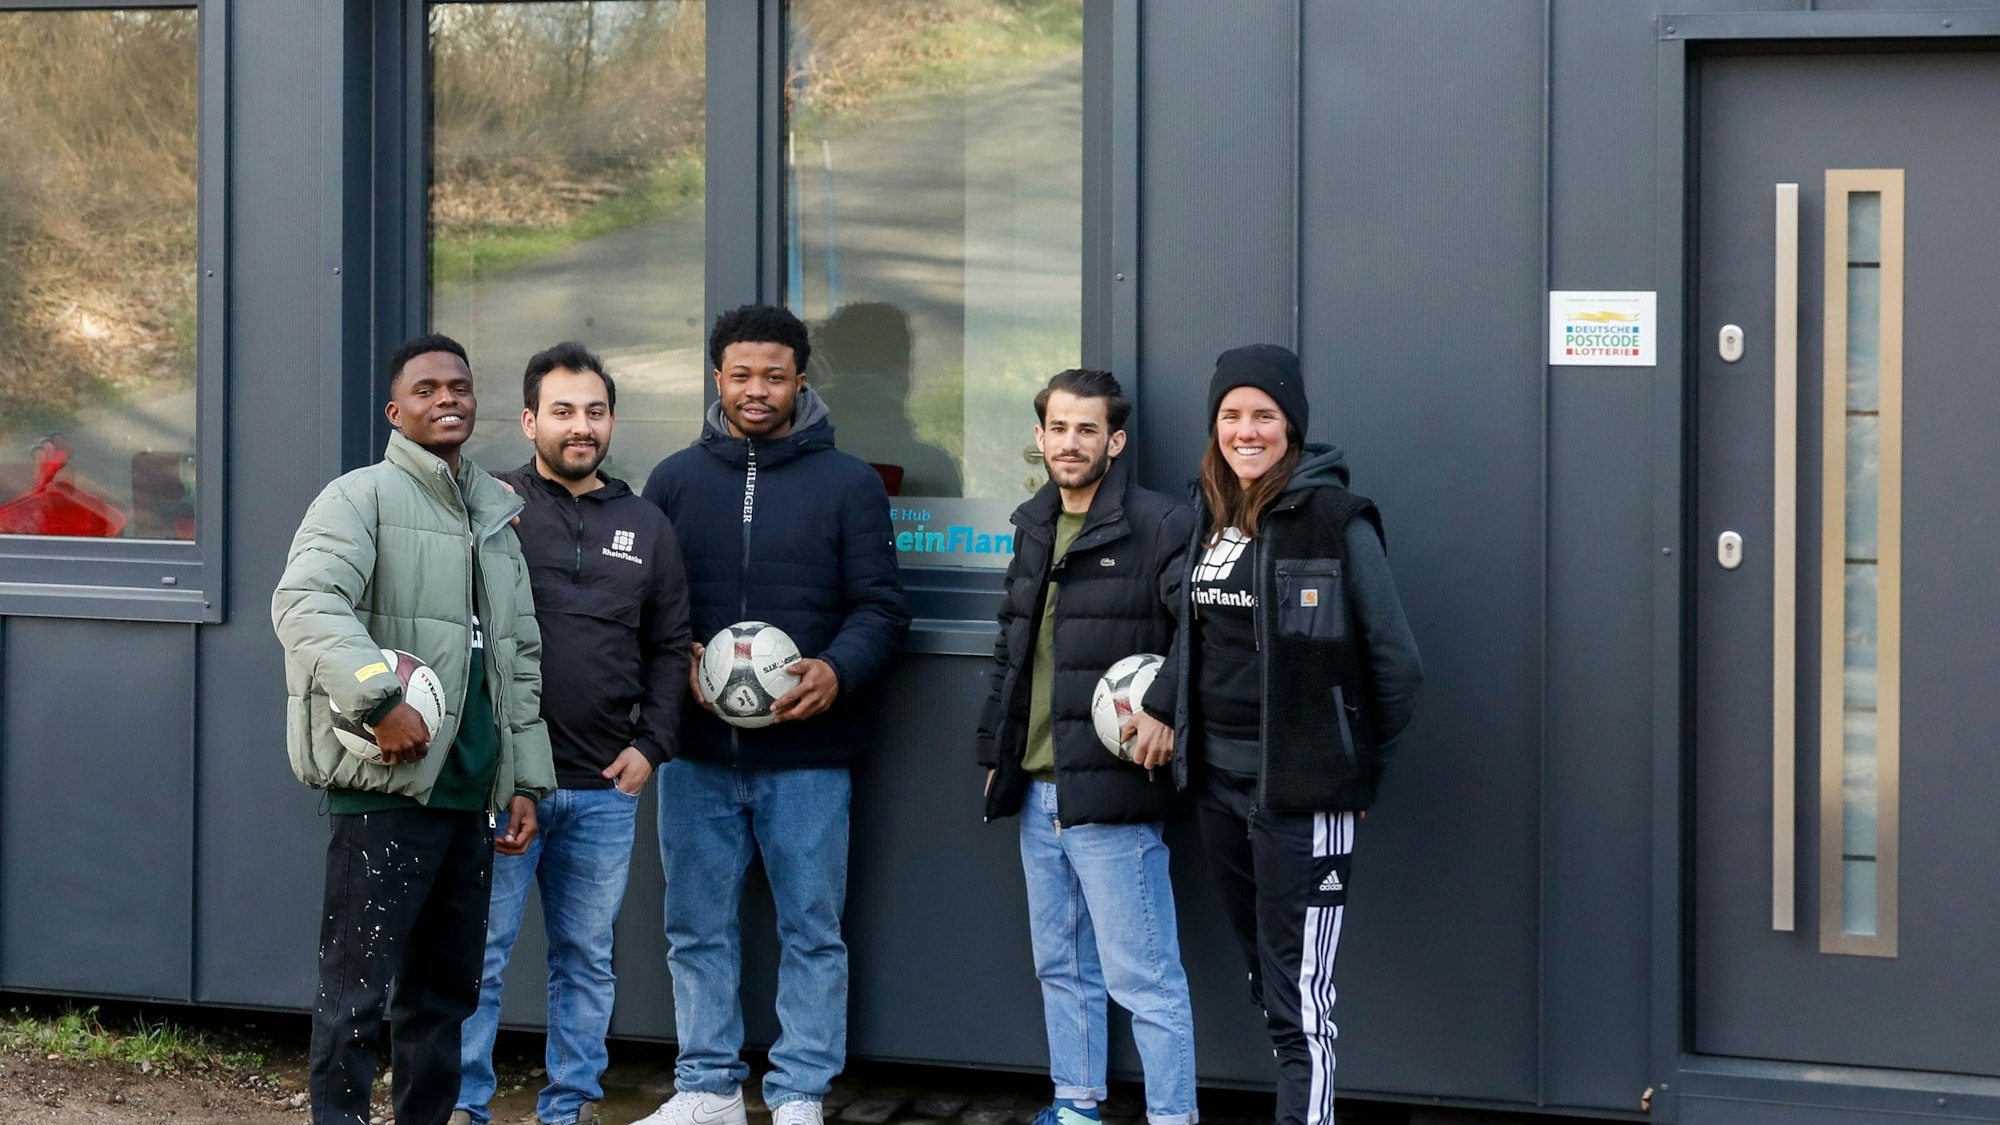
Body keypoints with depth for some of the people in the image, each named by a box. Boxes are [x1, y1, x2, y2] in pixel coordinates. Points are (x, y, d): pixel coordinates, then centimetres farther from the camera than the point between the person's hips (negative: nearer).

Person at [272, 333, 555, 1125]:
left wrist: (526, 779, 17)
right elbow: (304, 601, -19)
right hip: (387, 787, -7)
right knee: (357, 988, -7)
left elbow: (523, 658, 23)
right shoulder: (363, 497, -2)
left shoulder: (498, 518, 19)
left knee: (446, 991, 12)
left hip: (470, 792, 7)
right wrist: (380, 698, -29)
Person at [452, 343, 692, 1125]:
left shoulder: (646, 526, 11)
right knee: (480, 953, 2)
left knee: (588, 958, 11)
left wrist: (651, 745, 4)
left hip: (605, 788, 4)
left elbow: (669, 646, 13)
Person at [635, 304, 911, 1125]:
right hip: (697, 748, 2)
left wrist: (837, 670, -18)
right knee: (697, 928, 8)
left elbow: (880, 605, 0)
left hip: (807, 752, -2)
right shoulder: (675, 480, 9)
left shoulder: (848, 483, 2)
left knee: (811, 929, 3)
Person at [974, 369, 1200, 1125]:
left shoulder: (1159, 527, -9)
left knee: (1141, 977, -5)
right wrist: (995, 753, 20)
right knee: (1061, 967, 16)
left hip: (1111, 793, -8)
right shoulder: (1033, 528, 15)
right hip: (1037, 793, 8)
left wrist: (1166, 707, -27)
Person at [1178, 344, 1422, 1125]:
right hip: (1218, 782, 7)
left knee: (1299, 999, -7)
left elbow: (1394, 661, -8)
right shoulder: (1210, 514, 9)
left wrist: (1363, 767, -2)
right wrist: (1180, 732, 10)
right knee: (1264, 981, 14)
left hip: (1300, 791, -7)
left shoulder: (1334, 518, -10)